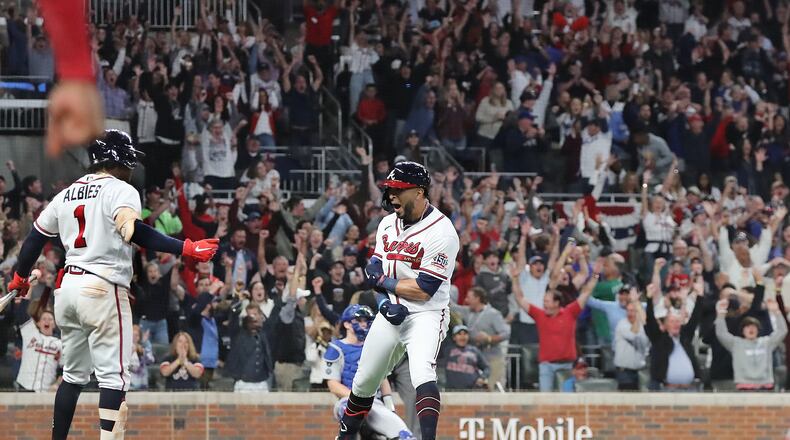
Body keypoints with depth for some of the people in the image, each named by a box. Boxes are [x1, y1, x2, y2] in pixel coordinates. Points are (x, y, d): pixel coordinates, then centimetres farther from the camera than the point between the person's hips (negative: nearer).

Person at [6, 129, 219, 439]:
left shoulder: (66, 194, 16)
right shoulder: (121, 190, -5)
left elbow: (36, 237, 22)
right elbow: (135, 232, -22)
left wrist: (20, 277, 37)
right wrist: (187, 249, -27)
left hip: (68, 286, 7)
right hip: (103, 290, -7)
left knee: (74, 375, 18)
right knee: (114, 375, -8)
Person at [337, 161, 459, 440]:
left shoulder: (441, 232, -17)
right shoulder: (388, 224, 8)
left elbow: (423, 289, -20)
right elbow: (374, 271, 9)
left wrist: (382, 281, -10)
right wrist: (384, 301, -11)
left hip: (426, 315, -7)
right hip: (390, 313, 7)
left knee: (422, 370, -31)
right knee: (363, 382, 12)